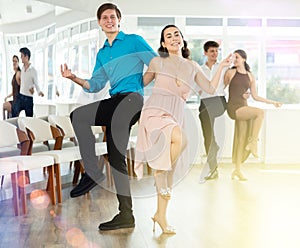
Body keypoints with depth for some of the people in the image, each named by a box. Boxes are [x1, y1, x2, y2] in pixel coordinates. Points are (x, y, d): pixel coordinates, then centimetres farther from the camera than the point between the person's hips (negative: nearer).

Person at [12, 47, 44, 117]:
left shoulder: (33, 70, -12)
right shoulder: (22, 69, 7)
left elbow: (36, 84, -9)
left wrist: (39, 91, -26)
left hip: (28, 98, -5)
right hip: (20, 96, 5)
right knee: (14, 114, -8)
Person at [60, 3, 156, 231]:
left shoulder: (134, 41, 8)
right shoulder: (102, 54, 26)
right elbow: (96, 85, 20)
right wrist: (73, 78, 4)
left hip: (132, 99, -7)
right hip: (116, 104, 7)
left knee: (78, 115, -22)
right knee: (116, 157, 3)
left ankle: (93, 172, -15)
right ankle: (126, 216, 7)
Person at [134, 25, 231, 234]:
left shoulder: (193, 66, 19)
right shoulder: (158, 62, 11)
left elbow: (211, 89, 20)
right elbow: (141, 83, 20)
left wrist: (221, 66, 16)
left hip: (175, 115, 4)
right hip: (155, 112, -4)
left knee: (171, 169, 1)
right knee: (181, 139, -36)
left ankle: (161, 215, 11)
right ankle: (159, 173, -11)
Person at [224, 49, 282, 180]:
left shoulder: (250, 76, 13)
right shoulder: (230, 73, 4)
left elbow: (255, 96, 16)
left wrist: (272, 102, 14)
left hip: (244, 108, 5)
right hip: (233, 107, -5)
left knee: (242, 139, 1)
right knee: (260, 112, -27)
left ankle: (237, 170, 9)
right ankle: (253, 143, -17)